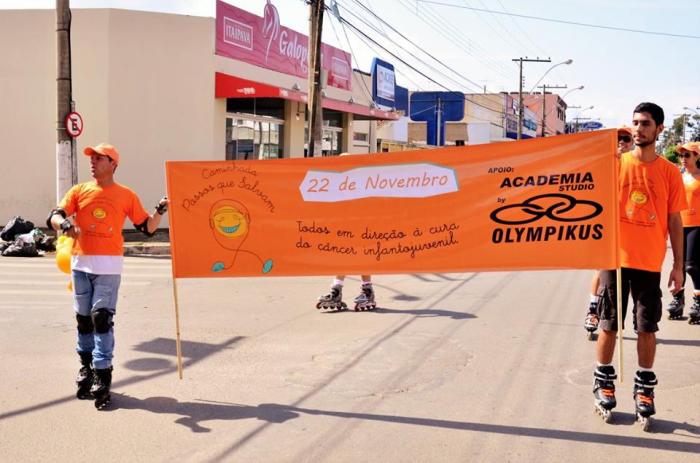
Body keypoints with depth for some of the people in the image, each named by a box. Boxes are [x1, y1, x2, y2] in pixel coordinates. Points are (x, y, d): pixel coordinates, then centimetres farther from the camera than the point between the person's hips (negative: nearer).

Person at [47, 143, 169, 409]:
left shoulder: (126, 195, 4)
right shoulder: (79, 191, 8)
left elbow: (147, 228, 7)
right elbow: (53, 218, -1)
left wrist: (160, 211, -11)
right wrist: (64, 223, -24)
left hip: (108, 264, -3)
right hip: (81, 262, 3)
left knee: (102, 317, -9)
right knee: (83, 318, 11)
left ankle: (101, 376, -7)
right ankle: (86, 367, 26)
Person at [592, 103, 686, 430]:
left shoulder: (669, 172, 2)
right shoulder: (615, 164, 1)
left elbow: (675, 222, 4)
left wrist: (678, 265, 2)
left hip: (650, 263, 0)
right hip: (616, 258, 0)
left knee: (647, 328, 5)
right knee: (609, 325, 7)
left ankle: (644, 389, 17)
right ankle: (604, 383, 20)